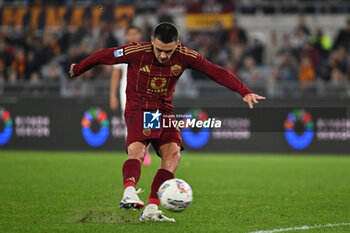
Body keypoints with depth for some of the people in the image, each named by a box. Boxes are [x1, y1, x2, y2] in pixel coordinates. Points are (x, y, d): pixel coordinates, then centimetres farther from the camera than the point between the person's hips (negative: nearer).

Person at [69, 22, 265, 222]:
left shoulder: (184, 56, -7)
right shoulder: (137, 52, -13)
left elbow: (216, 72, -8)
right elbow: (103, 56, 1)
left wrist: (244, 92, -15)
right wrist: (77, 70, 14)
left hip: (165, 111, 4)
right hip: (139, 108, -4)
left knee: (173, 153, -18)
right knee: (137, 150, -30)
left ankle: (151, 209, -21)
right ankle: (129, 192, -55)